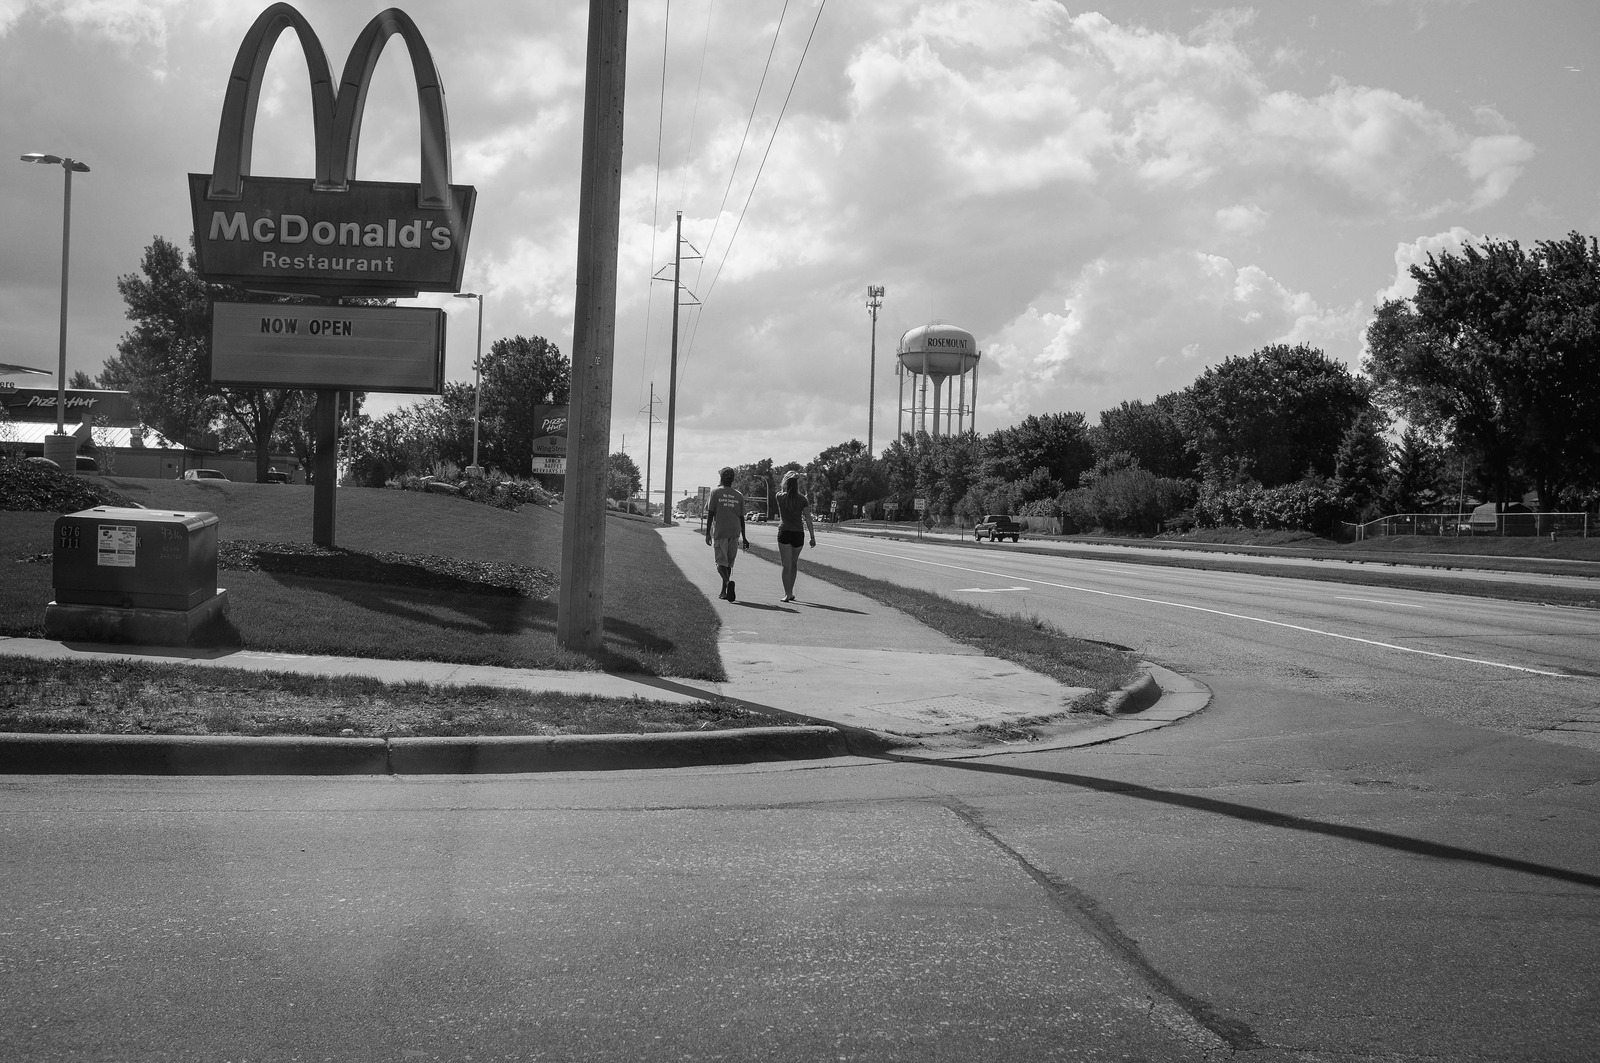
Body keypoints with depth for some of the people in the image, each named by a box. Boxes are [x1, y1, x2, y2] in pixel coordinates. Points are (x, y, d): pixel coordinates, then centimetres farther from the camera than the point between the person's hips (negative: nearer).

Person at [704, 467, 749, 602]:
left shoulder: (715, 492, 0)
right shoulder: (739, 496, 10)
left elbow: (710, 513, -4)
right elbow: (741, 518, 10)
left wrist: (707, 533, -1)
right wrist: (744, 538, 14)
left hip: (720, 532, -3)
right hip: (735, 533, 4)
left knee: (721, 562, -4)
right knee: (729, 563, 13)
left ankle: (728, 581, -31)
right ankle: (723, 591, 18)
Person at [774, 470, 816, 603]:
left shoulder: (780, 497, -4)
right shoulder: (802, 499, -2)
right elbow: (808, 519, -4)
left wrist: (787, 479, 19)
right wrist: (813, 538, 0)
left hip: (784, 533, -1)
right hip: (798, 533, 1)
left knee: (786, 565, -3)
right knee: (794, 564, 19)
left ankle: (787, 594, -12)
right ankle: (790, 592, 20)